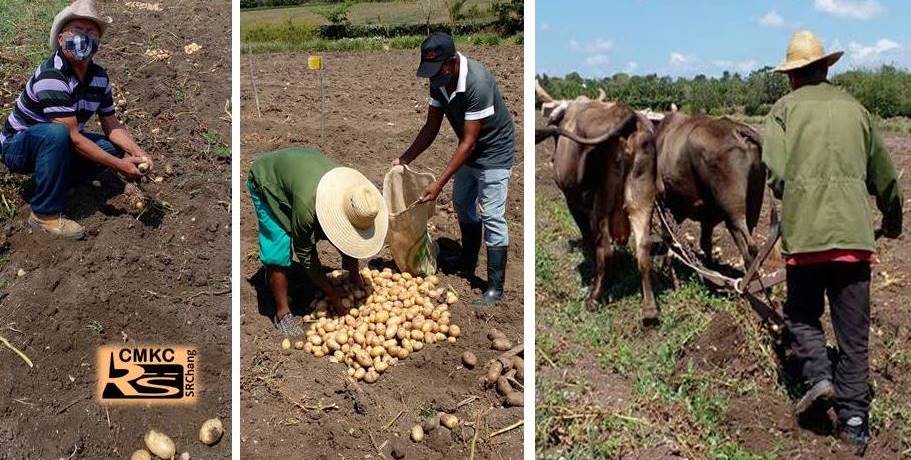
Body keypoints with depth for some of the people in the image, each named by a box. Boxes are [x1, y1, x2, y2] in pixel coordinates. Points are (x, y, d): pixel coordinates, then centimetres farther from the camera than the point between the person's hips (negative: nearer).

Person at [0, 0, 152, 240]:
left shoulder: (99, 77, -5)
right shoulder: (51, 77, -29)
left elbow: (111, 125, 1)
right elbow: (72, 136, -31)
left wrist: (136, 152, -19)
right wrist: (119, 165, -32)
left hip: (56, 145, 7)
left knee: (111, 147, -10)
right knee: (57, 134, -37)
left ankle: (51, 182, 6)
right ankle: (45, 213, -24)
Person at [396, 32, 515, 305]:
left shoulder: (477, 83, -35)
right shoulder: (438, 80, -11)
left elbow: (468, 142, -33)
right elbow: (432, 127, -1)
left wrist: (439, 184, -33)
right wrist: (405, 159, -12)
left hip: (494, 150, -8)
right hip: (470, 148, 8)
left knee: (491, 216, -9)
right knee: (462, 204, 18)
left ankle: (495, 286, -2)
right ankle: (467, 264, 36)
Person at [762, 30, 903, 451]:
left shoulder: (785, 108, 4)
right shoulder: (854, 108, 14)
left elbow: (775, 170, -10)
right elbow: (884, 174, 21)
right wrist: (893, 219, 37)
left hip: (804, 231, -2)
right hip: (854, 232, 2)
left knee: (802, 314, 19)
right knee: (854, 331, 9)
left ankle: (818, 375, -2)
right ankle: (854, 421, 10)